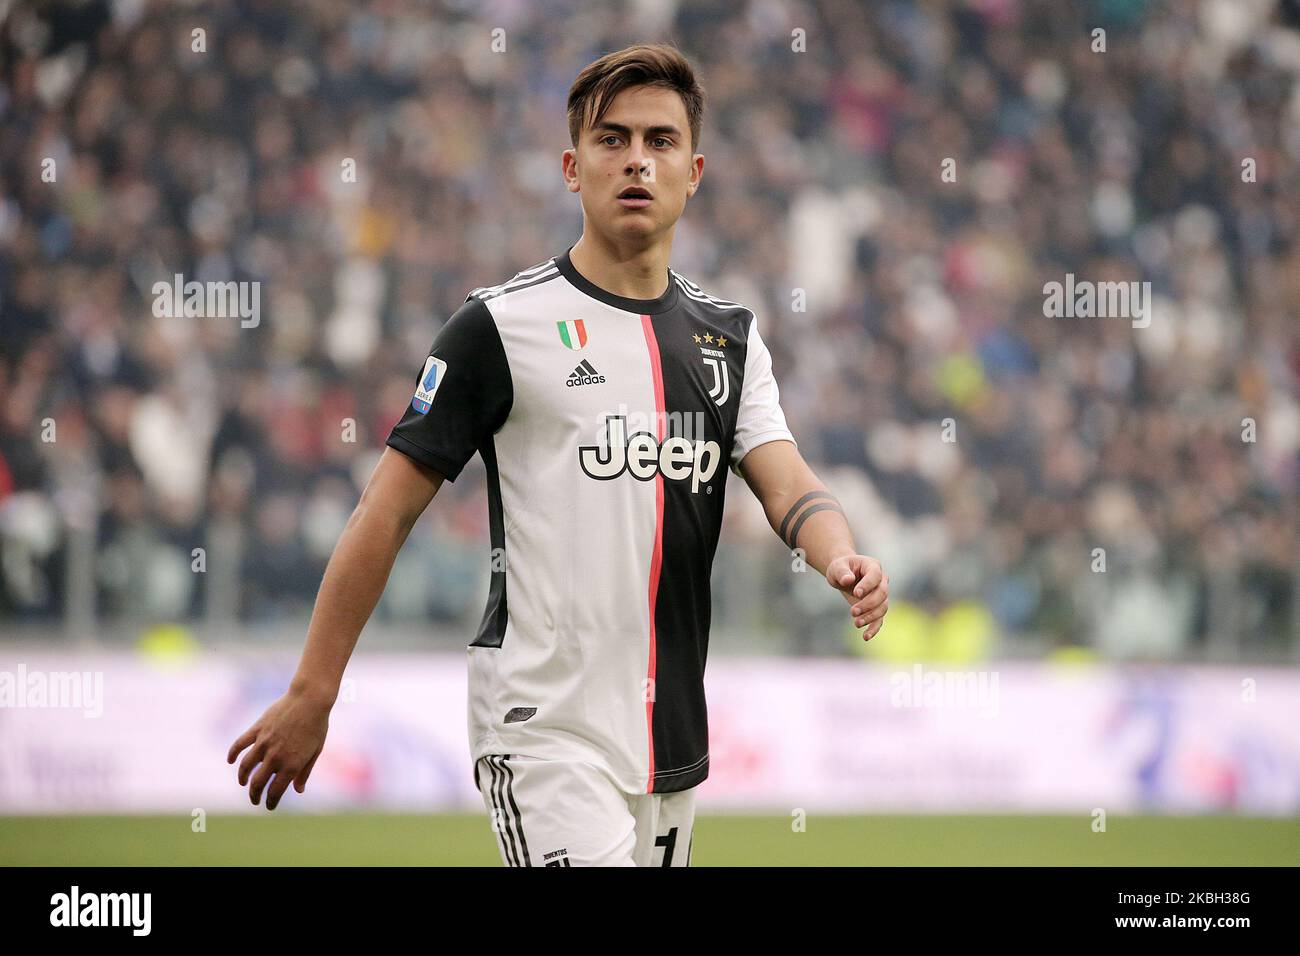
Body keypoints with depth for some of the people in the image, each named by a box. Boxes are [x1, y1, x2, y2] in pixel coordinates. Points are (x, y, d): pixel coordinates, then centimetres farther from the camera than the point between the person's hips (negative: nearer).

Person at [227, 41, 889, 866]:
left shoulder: (731, 334, 13)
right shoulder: (502, 325, -5)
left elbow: (786, 484, -1)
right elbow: (389, 512, -4)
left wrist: (842, 558, -24)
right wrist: (311, 695, -7)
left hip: (676, 734, 6)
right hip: (546, 732, -6)